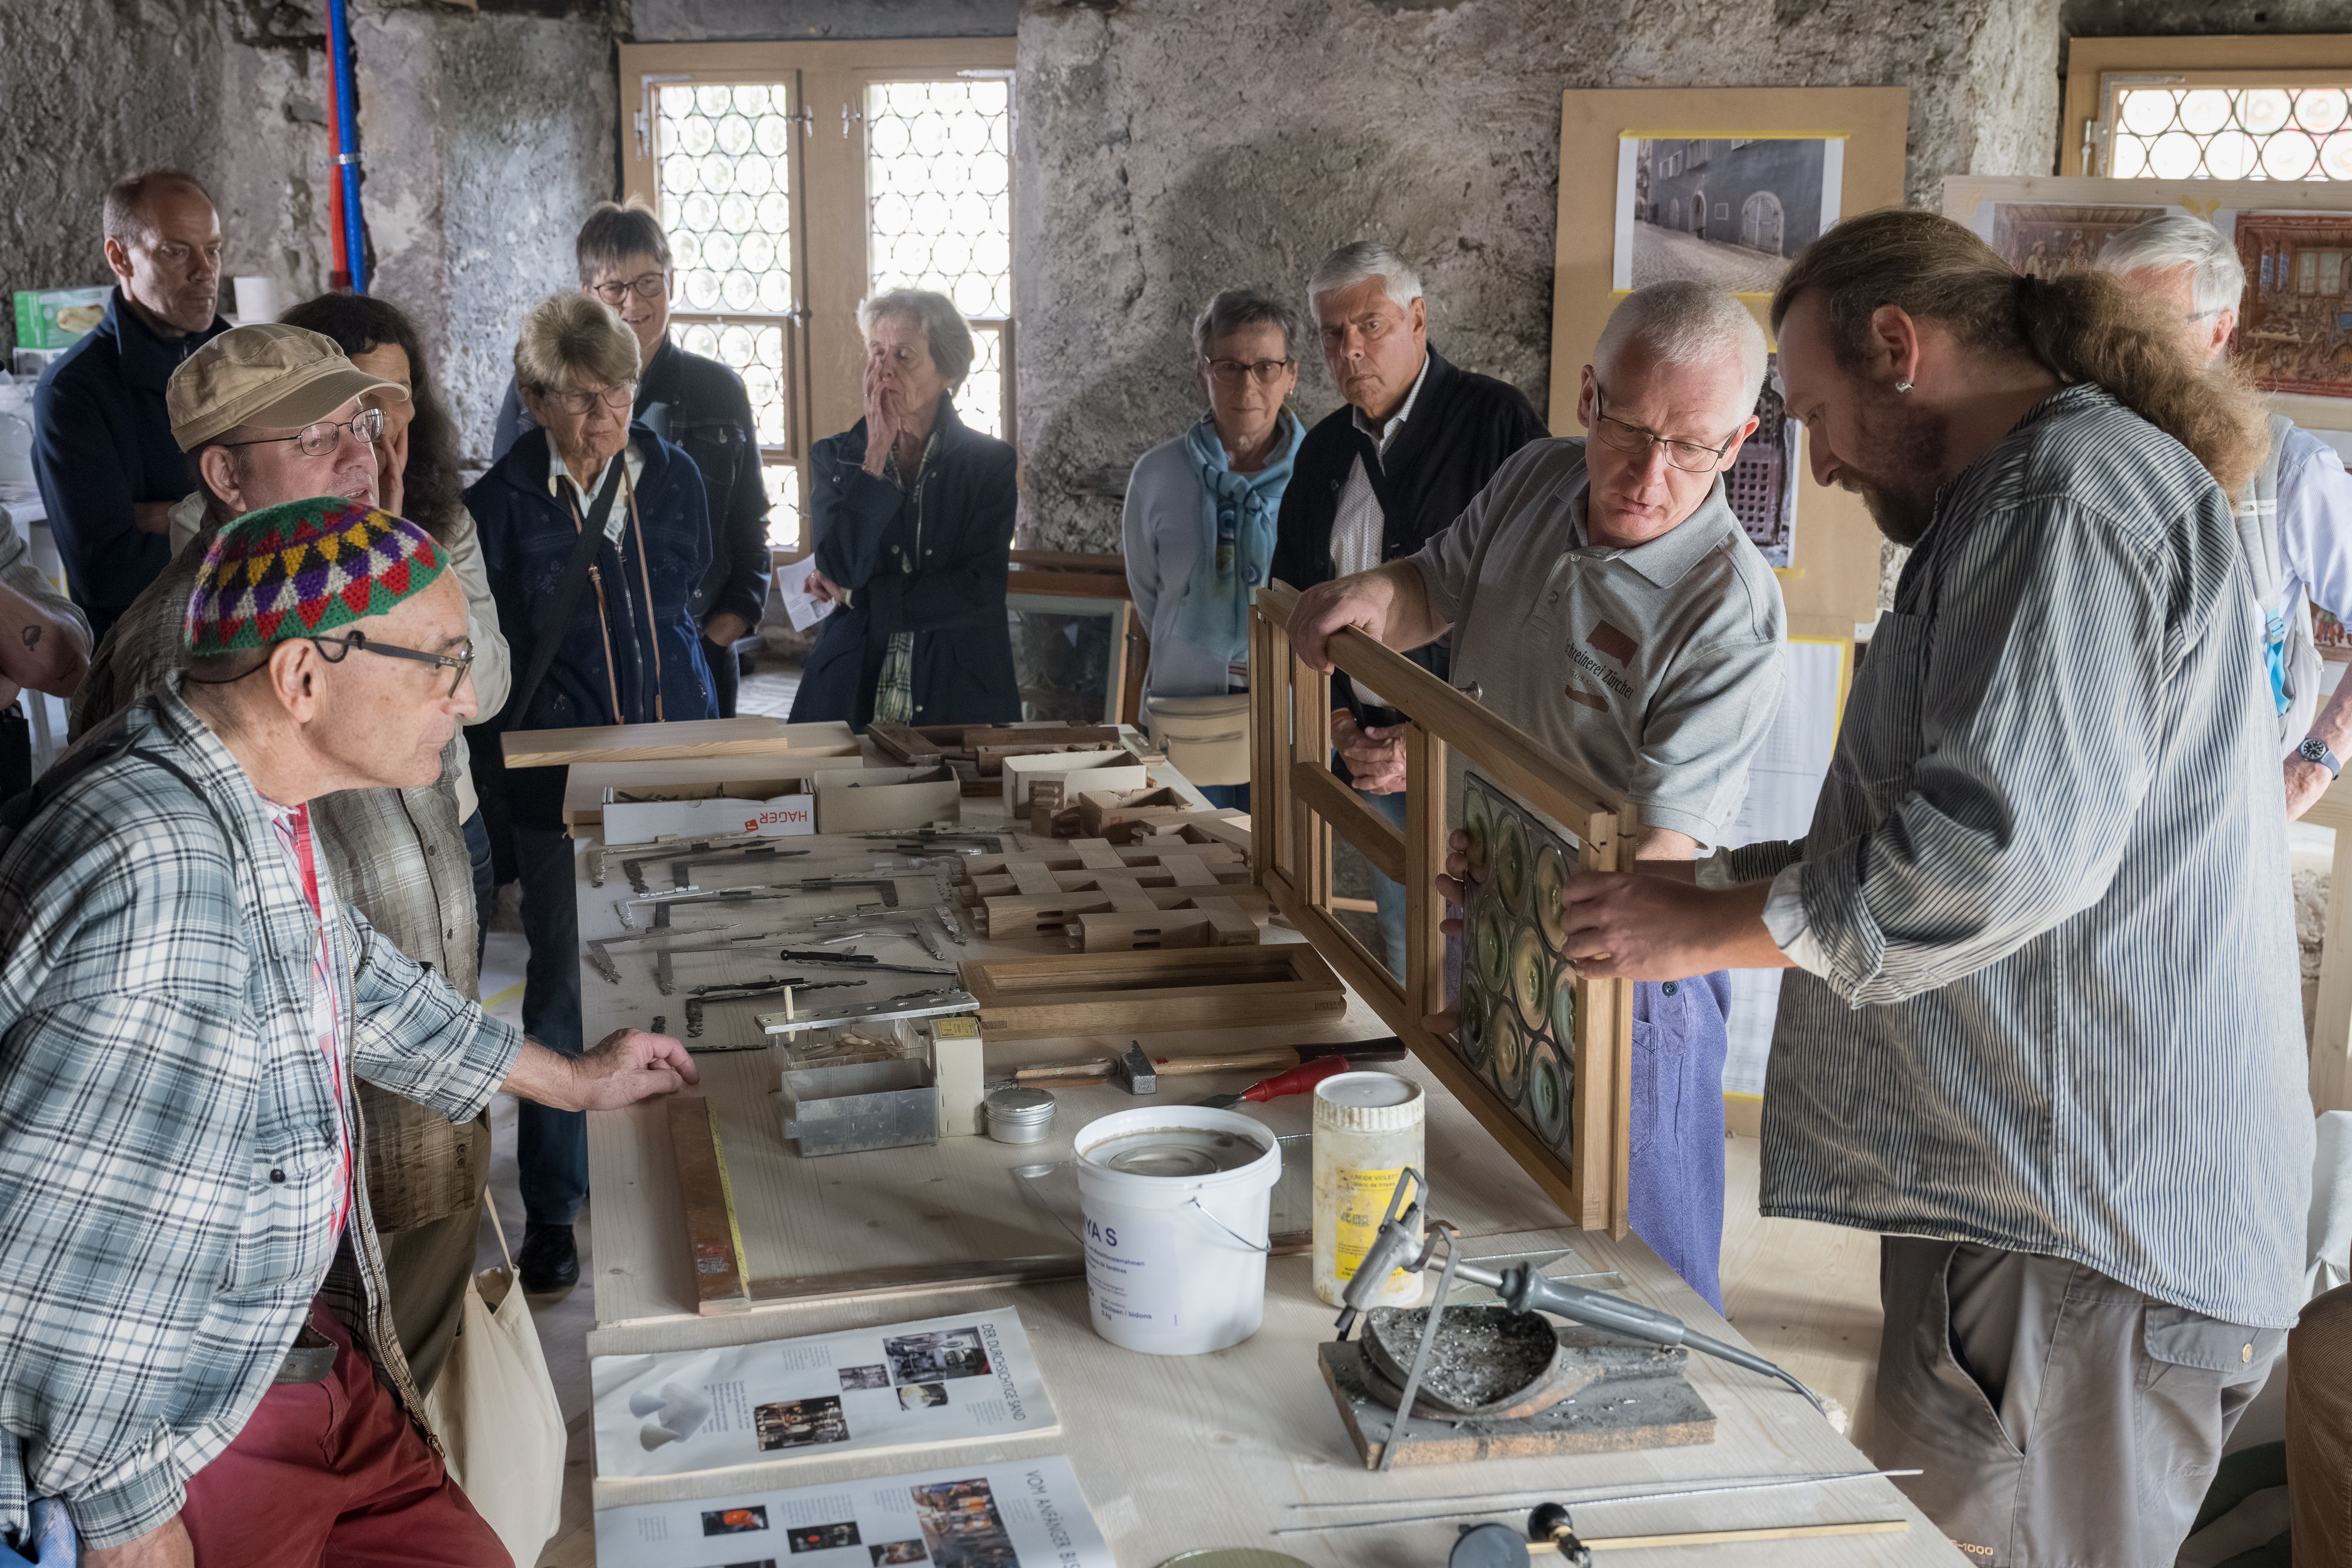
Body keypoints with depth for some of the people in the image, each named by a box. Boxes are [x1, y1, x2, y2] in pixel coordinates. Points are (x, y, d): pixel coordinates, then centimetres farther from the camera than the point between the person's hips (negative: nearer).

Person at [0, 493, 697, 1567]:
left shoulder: (255, 808, 1)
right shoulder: (159, 874, -32)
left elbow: (356, 984, 21)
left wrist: (576, 1081, 31)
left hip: (307, 1343, 9)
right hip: (183, 1427, -9)